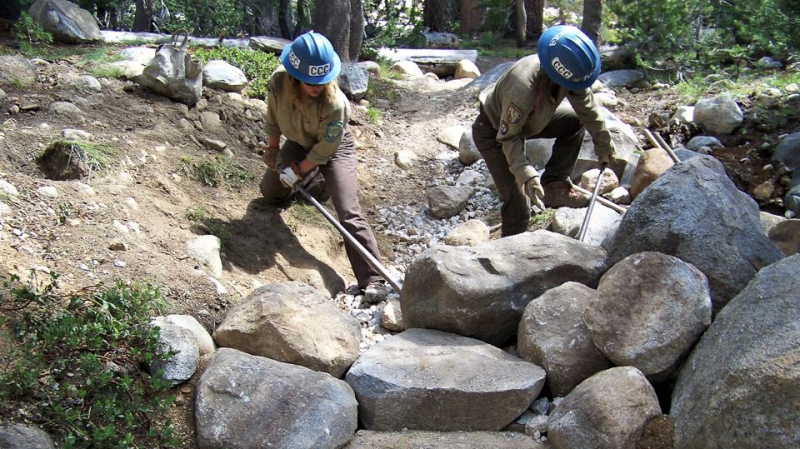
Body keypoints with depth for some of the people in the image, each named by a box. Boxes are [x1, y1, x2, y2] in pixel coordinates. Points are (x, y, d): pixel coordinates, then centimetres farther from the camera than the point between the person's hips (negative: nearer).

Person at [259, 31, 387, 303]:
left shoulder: (335, 103, -38)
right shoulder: (279, 84, -25)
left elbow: (326, 149, -25)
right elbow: (273, 117, -3)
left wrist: (298, 171, -17)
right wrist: (273, 150, 7)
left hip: (334, 149, -6)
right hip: (299, 143, 6)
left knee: (348, 214, -19)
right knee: (270, 192, 18)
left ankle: (372, 279, -21)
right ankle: (316, 182, 44)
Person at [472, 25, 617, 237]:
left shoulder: (571, 74, -21)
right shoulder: (522, 89, -42)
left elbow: (587, 107, -4)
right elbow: (509, 138, -32)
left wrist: (604, 145, 5)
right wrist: (526, 175, -41)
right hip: (493, 132, -7)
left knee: (576, 120, -1)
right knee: (518, 205, -14)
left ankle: (554, 185, 2)